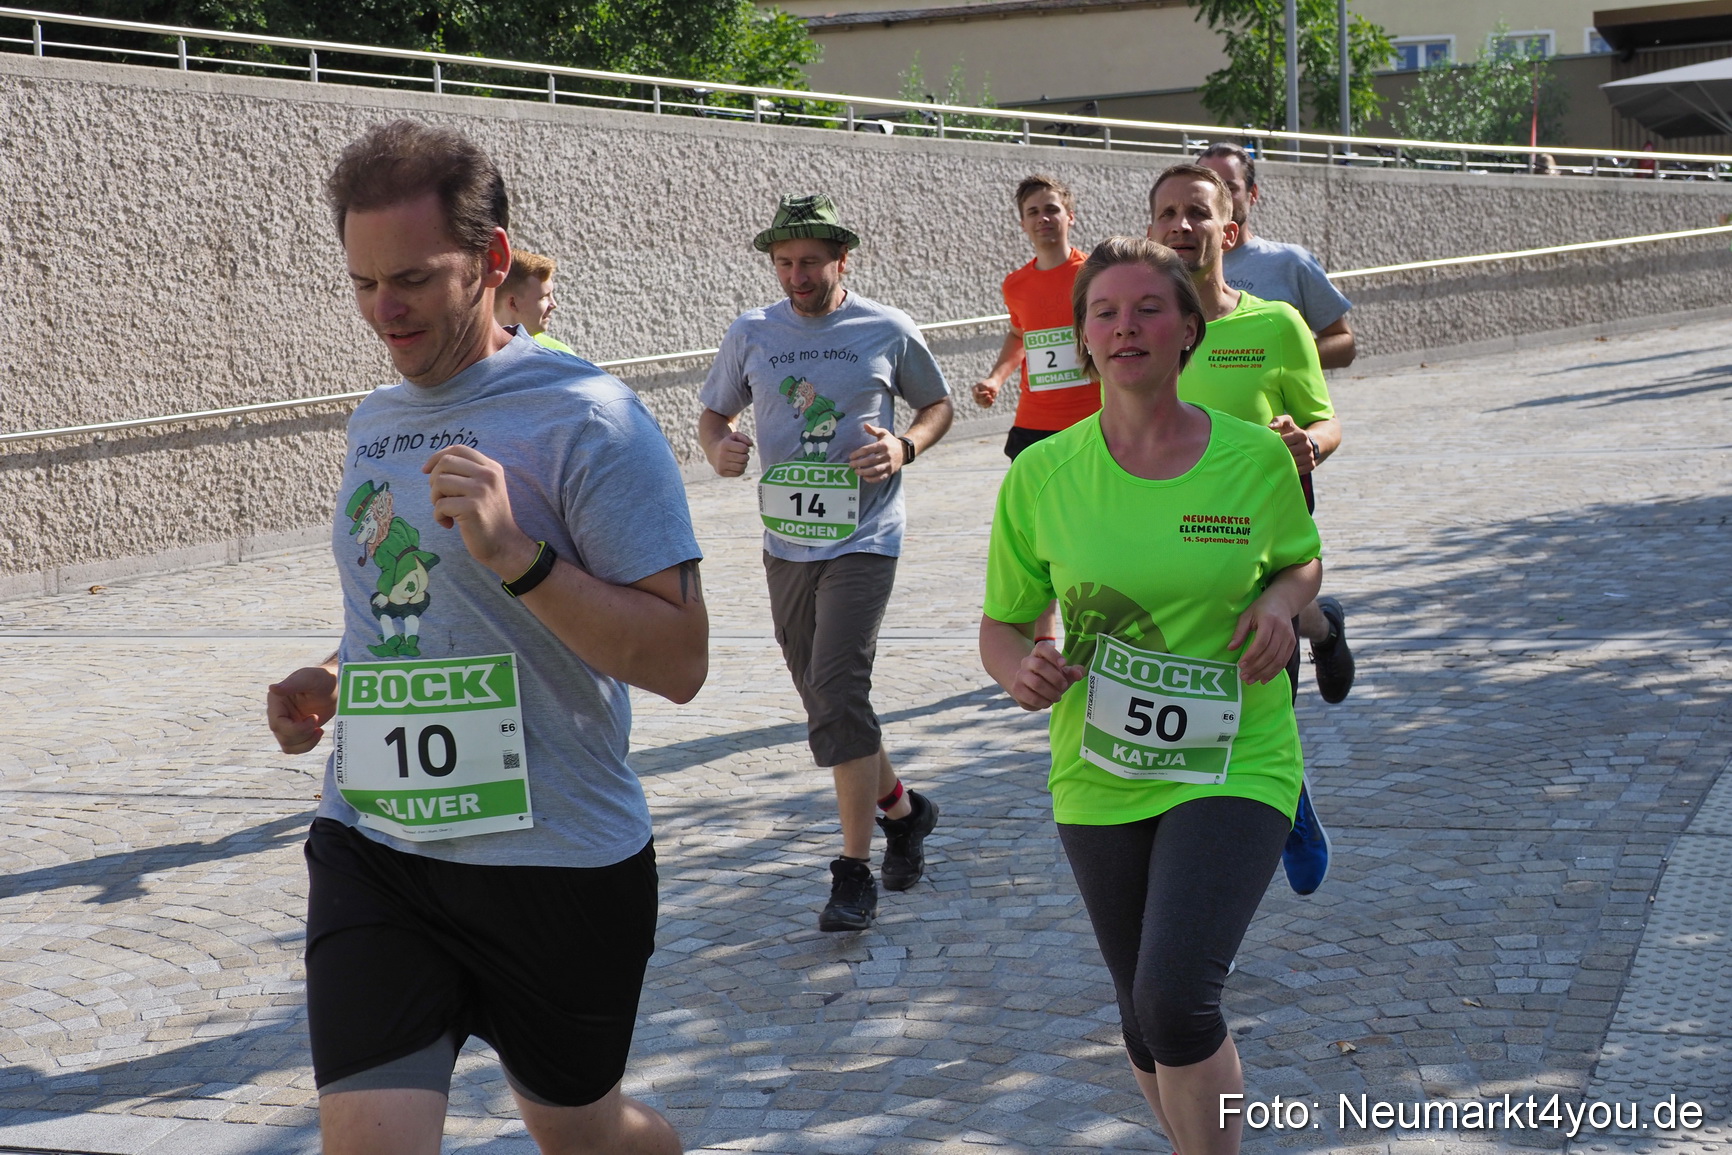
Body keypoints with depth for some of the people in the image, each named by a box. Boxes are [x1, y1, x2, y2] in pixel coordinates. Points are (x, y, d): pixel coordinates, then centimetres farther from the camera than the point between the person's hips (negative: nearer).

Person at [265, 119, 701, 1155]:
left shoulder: (585, 419, -13)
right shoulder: (376, 420, 9)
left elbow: (679, 661, -17)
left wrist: (517, 553, -28)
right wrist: (332, 681, 5)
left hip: (557, 861, -5)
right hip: (372, 847, 5)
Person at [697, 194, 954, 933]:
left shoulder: (887, 331, -2)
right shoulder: (752, 333, 5)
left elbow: (938, 404, 11)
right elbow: (713, 412, 15)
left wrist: (907, 447, -10)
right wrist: (717, 447, -8)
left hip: (862, 539, -5)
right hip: (786, 540, 5)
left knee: (837, 691, -16)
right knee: (824, 699, 12)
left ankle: (854, 872, -9)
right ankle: (902, 809, 37)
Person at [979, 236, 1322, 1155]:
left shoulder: (1254, 457, -7)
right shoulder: (1042, 475, -6)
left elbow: (1302, 560, 13)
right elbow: (1001, 628, 3)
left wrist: (1280, 601, -10)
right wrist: (1021, 672, -20)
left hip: (1235, 769, -2)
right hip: (1099, 779, 2)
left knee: (1177, 1001, -21)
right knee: (1146, 1023, 15)